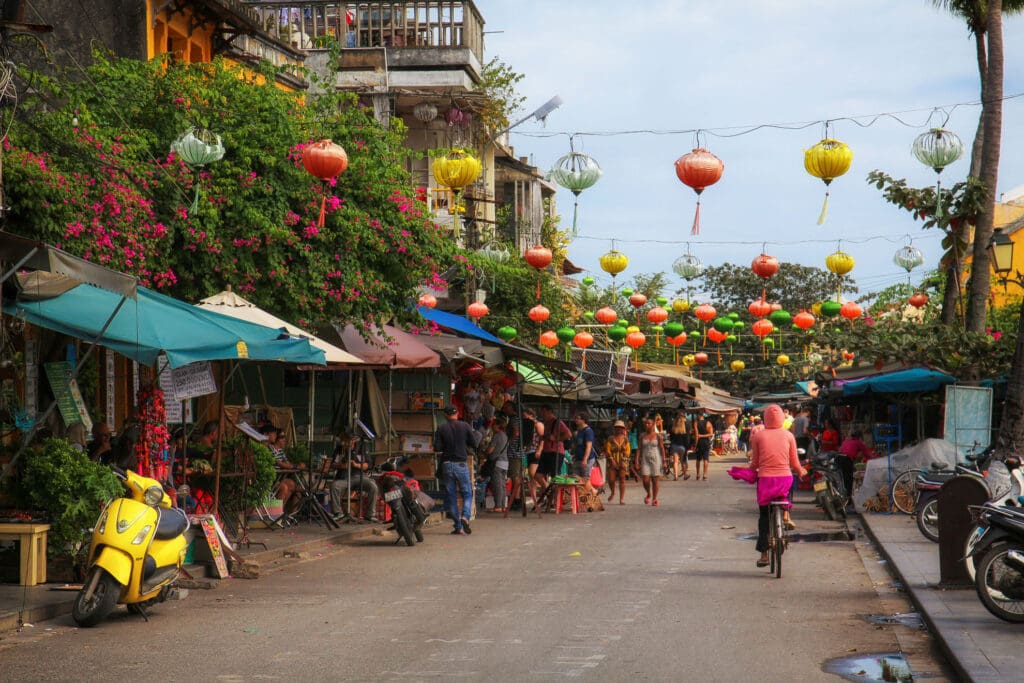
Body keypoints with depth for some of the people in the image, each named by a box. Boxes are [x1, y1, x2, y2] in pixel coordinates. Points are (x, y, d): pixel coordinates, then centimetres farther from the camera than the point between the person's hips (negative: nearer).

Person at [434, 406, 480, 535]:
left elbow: (437, 448, -6)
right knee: (467, 494, 9)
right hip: (461, 464, -1)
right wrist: (477, 435, 18)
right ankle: (465, 516, -18)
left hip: (447, 465, 1)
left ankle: (458, 527, 5)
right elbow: (474, 444, -2)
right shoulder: (465, 426, -3)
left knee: (451, 496, 7)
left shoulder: (441, 429, -2)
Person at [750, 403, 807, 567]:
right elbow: (794, 463, 7)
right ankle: (786, 516, 23)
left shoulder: (758, 436, -1)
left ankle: (764, 554, 6)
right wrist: (801, 472, 28)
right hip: (785, 479, 1)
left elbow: (754, 463, 4)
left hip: (765, 480, -1)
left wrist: (750, 472, 25)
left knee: (763, 516, 11)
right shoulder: (788, 435, 2)